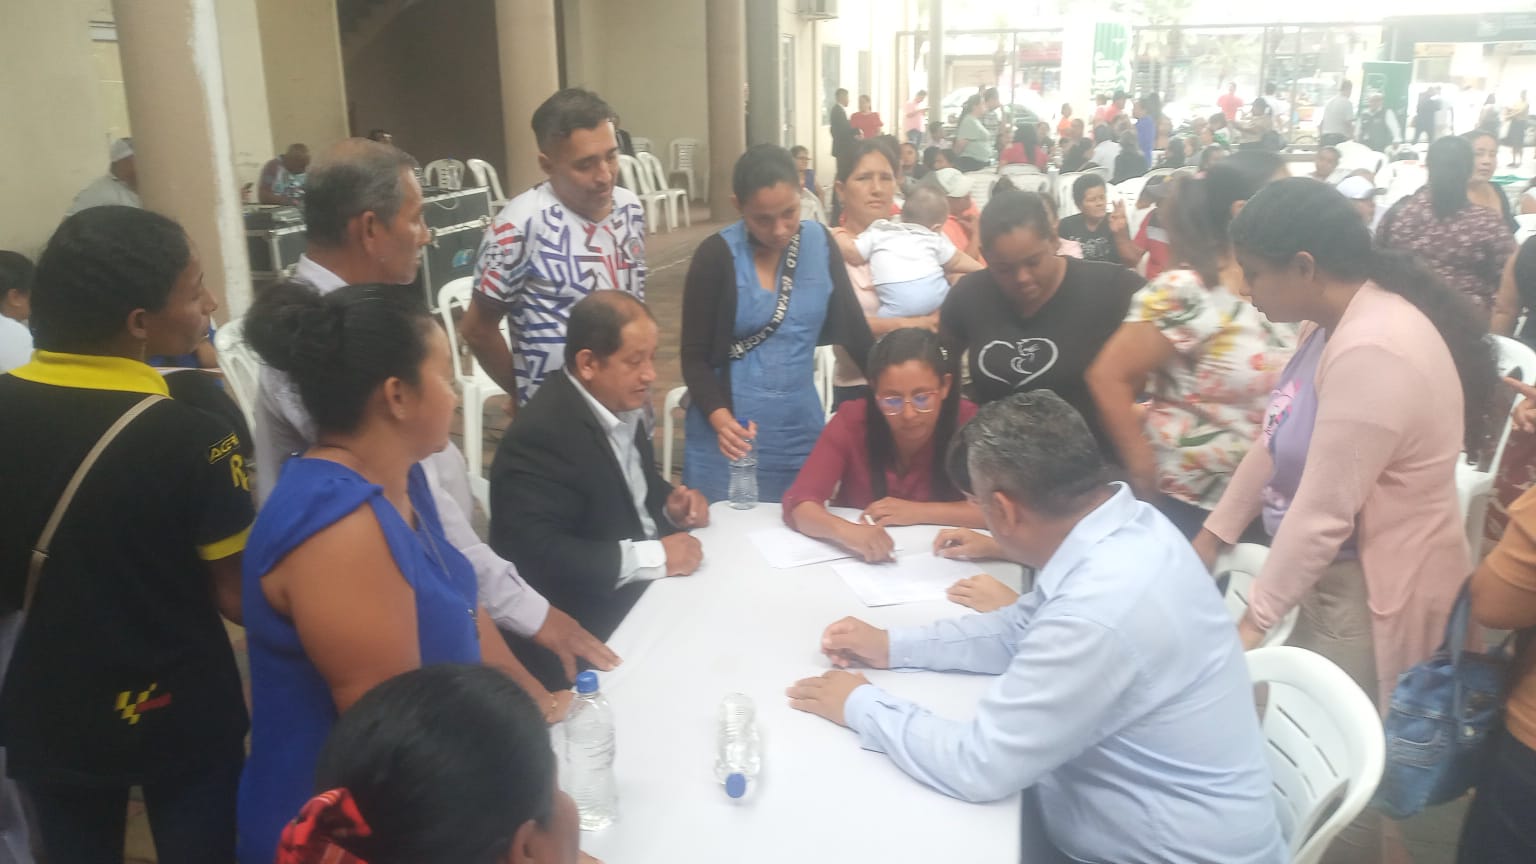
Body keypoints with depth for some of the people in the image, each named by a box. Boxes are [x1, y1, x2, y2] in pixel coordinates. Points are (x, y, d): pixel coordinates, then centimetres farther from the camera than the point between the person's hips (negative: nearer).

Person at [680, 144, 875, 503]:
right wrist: (719, 416, -23)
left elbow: (852, 326, 7)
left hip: (800, 430, 3)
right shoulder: (716, 255, -9)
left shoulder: (819, 243, 1)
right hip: (733, 431, -3)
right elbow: (694, 355, -7)